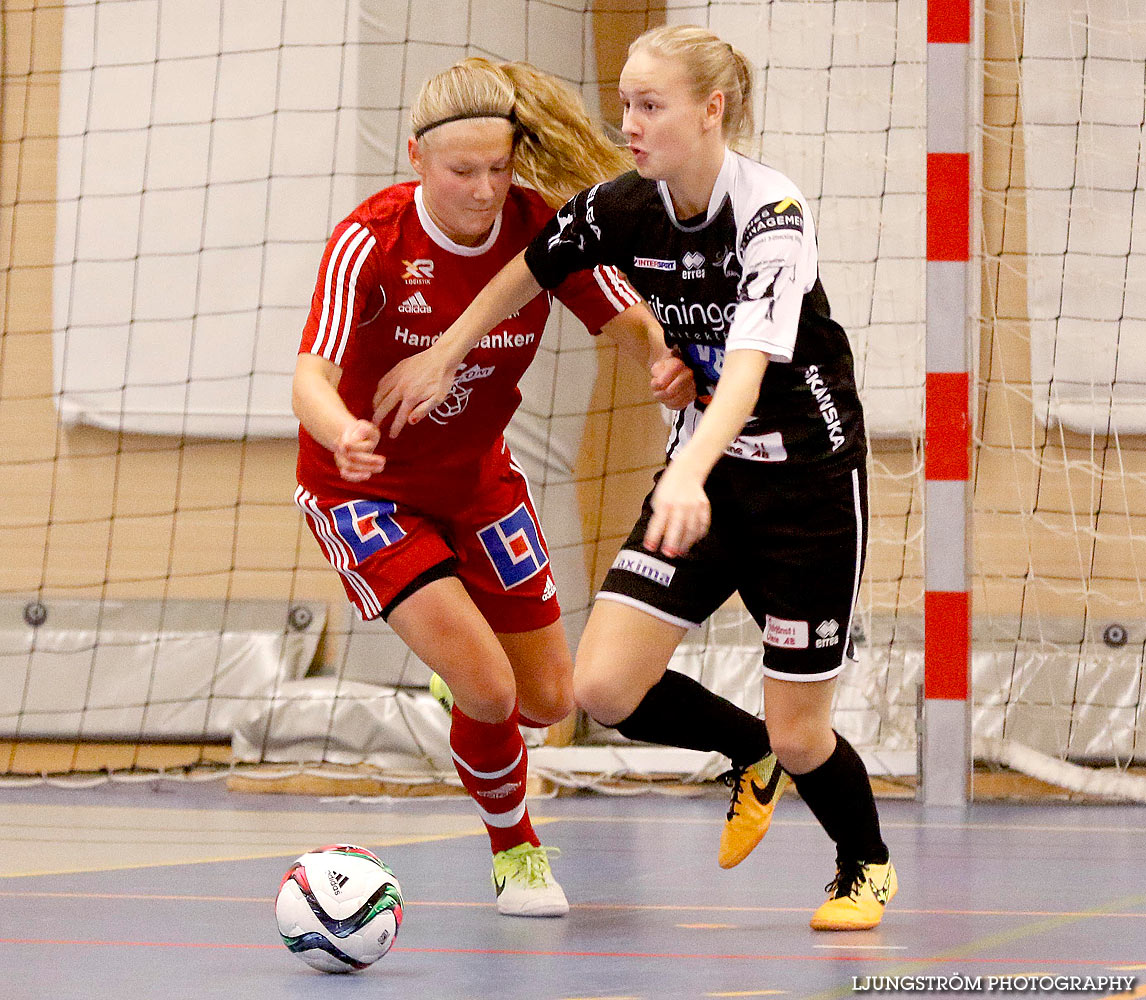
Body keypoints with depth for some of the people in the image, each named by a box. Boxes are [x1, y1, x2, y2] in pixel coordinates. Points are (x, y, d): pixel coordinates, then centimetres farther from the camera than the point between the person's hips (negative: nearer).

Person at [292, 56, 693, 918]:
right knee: (488, 689, -18)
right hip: (365, 489, -5)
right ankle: (516, 853, 11)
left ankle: (460, 668, 48)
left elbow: (633, 322, -15)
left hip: (477, 477, 5)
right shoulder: (371, 241, -27)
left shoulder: (544, 227, -16)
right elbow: (313, 376, -34)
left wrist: (666, 362, -40)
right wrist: (344, 436, -57)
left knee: (547, 701, 10)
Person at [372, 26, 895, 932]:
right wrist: (443, 357, 17)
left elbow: (747, 369, -39)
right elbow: (530, 271, 15)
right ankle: (749, 753, 22)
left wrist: (688, 477, -54)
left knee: (798, 733, -2)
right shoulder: (622, 209, -7)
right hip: (706, 464, 5)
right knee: (605, 687, -10)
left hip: (810, 480, -5)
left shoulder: (773, 213, -24)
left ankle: (867, 865, 32)